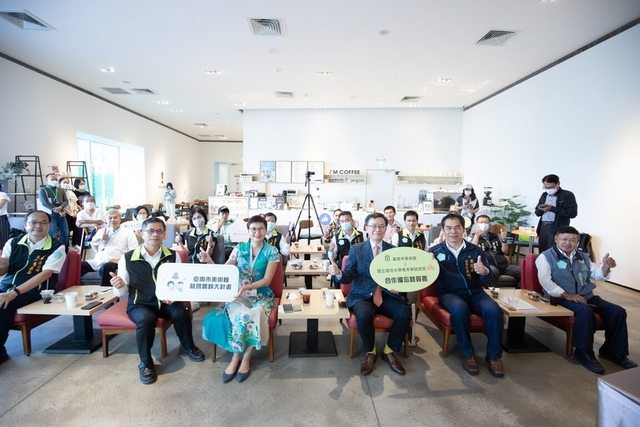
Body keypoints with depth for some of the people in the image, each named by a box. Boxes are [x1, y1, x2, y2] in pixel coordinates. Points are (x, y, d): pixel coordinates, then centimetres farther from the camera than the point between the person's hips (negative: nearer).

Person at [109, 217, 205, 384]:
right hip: (139, 304, -1)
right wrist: (119, 286, -26)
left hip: (166, 302, 2)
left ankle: (187, 347, 8)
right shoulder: (127, 258, -8)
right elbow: (122, 293, -3)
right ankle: (145, 363, -6)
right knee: (146, 319, -32)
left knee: (181, 313, -25)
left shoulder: (173, 256, -4)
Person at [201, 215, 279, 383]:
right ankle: (240, 357, -9)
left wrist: (247, 286, -25)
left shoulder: (272, 252, -5)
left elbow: (267, 280, -10)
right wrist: (210, 262, -21)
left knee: (248, 317, -30)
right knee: (240, 316, -29)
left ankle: (245, 357, -7)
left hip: (261, 295, -1)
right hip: (239, 294, 2)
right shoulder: (239, 248, 3)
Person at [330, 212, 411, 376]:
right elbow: (348, 277, -4)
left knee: (405, 313, -25)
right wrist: (339, 273, -26)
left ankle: (390, 351, 2)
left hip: (387, 295, 2)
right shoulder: (356, 249, 2)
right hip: (362, 296, -2)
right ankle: (370, 352, -2)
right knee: (364, 314, -33)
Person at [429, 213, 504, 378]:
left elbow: (488, 280, 5)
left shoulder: (475, 250, 6)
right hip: (449, 293, -2)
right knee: (460, 309, -34)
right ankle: (467, 353, -12)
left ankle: (494, 355, -5)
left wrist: (485, 272, -20)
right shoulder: (435, 251, 2)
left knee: (494, 310, -26)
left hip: (474, 292, 3)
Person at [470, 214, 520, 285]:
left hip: (502, 265, 5)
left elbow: (505, 251, 17)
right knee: (493, 271, -39)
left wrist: (503, 240, 0)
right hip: (486, 265, -4)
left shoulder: (495, 236, 25)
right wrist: (477, 235, -11)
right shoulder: (473, 237, 15)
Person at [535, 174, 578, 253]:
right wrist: (541, 209, -5)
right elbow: (537, 213, 18)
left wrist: (552, 209, -16)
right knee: (542, 253, 5)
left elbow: (573, 213, -11)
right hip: (543, 228, 5)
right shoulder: (544, 195, 16)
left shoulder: (567, 195, -1)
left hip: (558, 230, -5)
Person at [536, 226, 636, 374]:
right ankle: (584, 353, -15)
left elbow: (598, 275, 18)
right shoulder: (546, 257, -5)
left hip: (587, 296, 7)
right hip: (562, 298, -7)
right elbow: (545, 281, -17)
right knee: (586, 312, -33)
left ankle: (614, 351, 13)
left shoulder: (583, 257, 17)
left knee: (618, 311, -5)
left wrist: (606, 267, -5)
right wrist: (567, 295, -22)